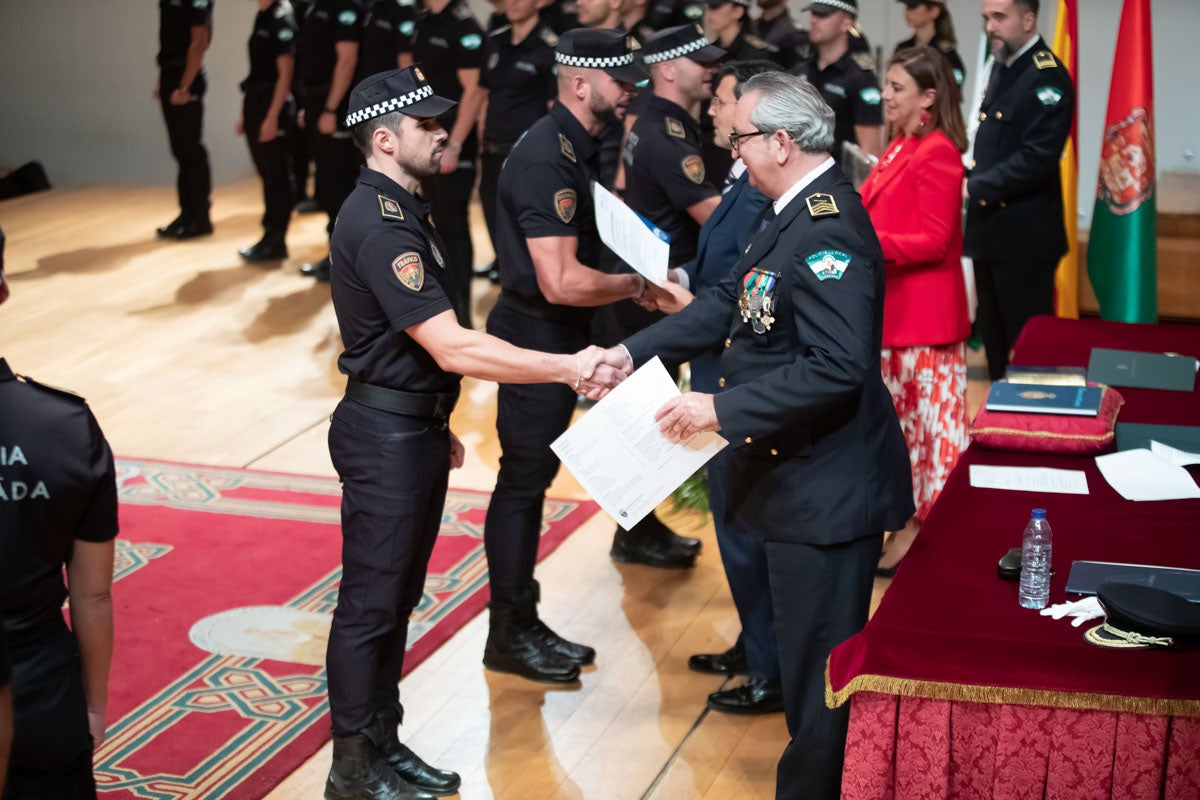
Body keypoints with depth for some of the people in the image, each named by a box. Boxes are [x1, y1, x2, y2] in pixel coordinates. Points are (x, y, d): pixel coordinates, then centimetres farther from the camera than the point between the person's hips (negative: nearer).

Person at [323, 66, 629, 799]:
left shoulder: (403, 208, 11)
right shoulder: (377, 224, -22)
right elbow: (453, 349, -29)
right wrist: (568, 368, -30)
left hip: (416, 428, 10)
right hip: (384, 434, -10)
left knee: (398, 597, 17)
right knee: (371, 602, 1)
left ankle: (384, 741, 29)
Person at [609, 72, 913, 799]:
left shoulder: (828, 229, -24)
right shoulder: (799, 211, 7)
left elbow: (837, 368, -31)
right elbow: (731, 303, 12)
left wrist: (719, 410, -26)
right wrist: (630, 354, 5)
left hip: (828, 488, -10)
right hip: (802, 474, 10)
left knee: (818, 668, 4)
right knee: (809, 662, 23)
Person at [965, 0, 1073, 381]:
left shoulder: (1048, 77, -16)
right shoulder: (1001, 67, 12)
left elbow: (1037, 159, -24)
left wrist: (975, 187, -21)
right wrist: (972, 180, 3)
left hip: (1024, 235, -9)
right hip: (990, 227, 9)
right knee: (994, 337, 17)